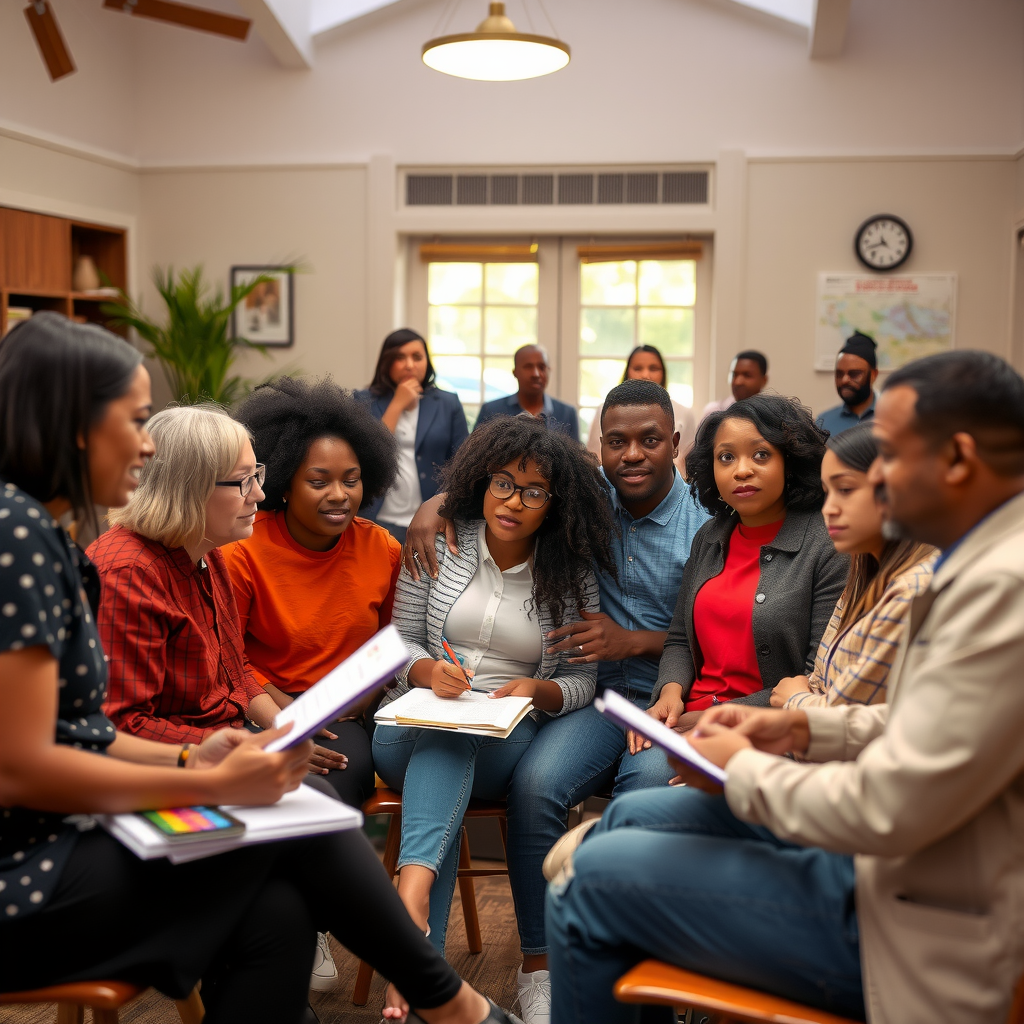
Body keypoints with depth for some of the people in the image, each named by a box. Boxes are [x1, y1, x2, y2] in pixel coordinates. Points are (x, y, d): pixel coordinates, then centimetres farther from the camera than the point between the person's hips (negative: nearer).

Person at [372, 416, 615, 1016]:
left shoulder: (573, 575, 4)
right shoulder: (440, 543, 4)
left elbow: (581, 680, 6)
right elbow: (400, 642, 7)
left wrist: (538, 690, -16)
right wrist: (427, 670, -16)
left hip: (508, 741, 0)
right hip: (416, 724, 0)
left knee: (447, 741, -35)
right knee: (443, 731, -36)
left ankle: (412, 886, -54)